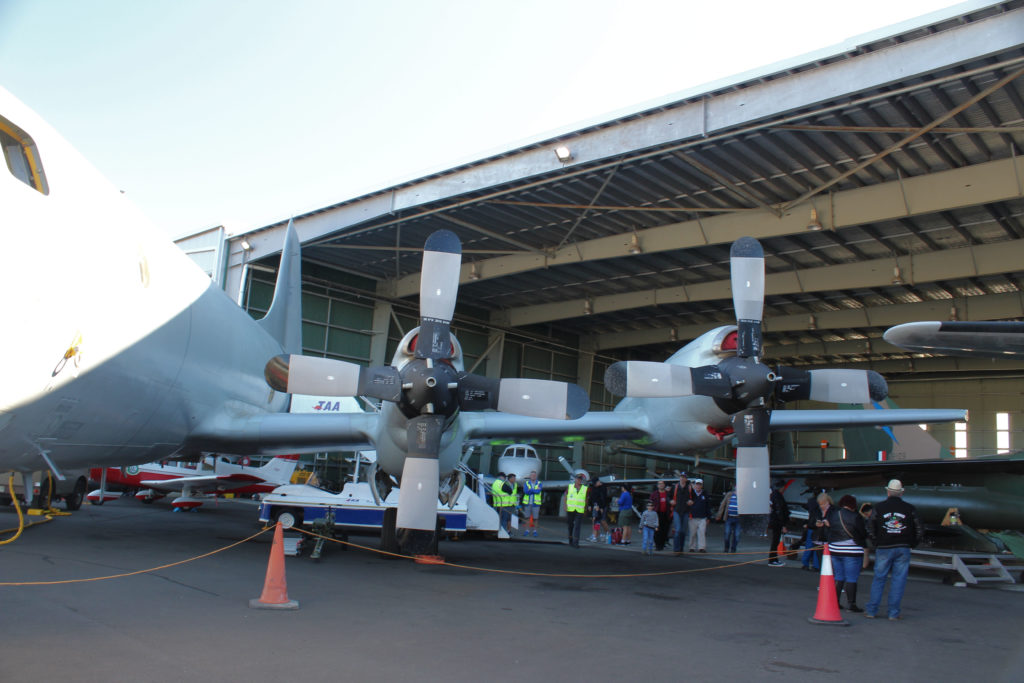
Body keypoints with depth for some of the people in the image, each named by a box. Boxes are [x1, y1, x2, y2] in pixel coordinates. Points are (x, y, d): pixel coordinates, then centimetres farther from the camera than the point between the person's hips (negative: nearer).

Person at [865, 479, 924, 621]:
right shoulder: (910, 509, 2)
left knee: (879, 579, 7)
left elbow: (870, 529, 0)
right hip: (903, 549, 0)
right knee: (899, 580, 5)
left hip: (884, 549, 0)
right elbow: (920, 531, 4)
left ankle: (871, 610, 9)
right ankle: (893, 613, 6)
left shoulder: (879, 507, 0)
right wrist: (911, 544, 14)